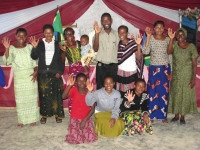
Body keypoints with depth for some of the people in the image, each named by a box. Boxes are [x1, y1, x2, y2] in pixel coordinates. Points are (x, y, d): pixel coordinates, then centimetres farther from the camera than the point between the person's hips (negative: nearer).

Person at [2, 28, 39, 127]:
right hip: (19, 78, 0)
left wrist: (36, 72, -9)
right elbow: (7, 61, -15)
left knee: (31, 98, 6)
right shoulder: (12, 48, -1)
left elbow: (35, 61, 4)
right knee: (20, 99, 6)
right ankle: (21, 120, 18)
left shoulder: (30, 47, 2)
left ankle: (32, 119, 18)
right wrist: (7, 48, -27)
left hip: (31, 76, 0)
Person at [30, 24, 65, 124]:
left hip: (55, 73, 0)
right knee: (44, 94, 3)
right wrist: (34, 47, -21)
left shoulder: (57, 44, 4)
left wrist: (60, 71, -6)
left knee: (56, 94, 2)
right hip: (43, 73, 1)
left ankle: (57, 114, 13)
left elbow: (61, 59, 3)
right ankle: (44, 115, 14)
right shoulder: (40, 44, 4)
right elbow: (34, 57, -5)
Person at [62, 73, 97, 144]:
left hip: (86, 118, 1)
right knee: (74, 138, -19)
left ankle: (82, 130, 17)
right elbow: (63, 97, -29)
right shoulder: (74, 90, -9)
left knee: (90, 138, -15)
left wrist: (84, 120, -16)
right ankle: (77, 130, 15)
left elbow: (92, 109, -7)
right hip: (75, 118, -1)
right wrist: (69, 85, -40)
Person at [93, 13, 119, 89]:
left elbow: (118, 50, 9)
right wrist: (97, 34, -19)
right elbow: (95, 49, -13)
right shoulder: (98, 34, 0)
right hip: (101, 66, -1)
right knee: (100, 88, 5)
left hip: (113, 66, 1)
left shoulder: (116, 34, 4)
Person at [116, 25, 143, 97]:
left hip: (131, 72, -3)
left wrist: (138, 45, -26)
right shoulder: (118, 44, 5)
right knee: (120, 92, 1)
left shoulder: (133, 43, -8)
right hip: (120, 72, 3)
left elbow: (139, 58, -14)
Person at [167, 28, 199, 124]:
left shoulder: (191, 47, -7)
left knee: (185, 95, 6)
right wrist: (171, 39, -34)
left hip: (187, 76, -1)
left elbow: (194, 64, -6)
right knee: (175, 95, 10)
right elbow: (169, 52, -27)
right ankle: (176, 115, 27)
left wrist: (194, 78, -10)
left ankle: (182, 117, 21)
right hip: (176, 76, 2)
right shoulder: (174, 45, -3)